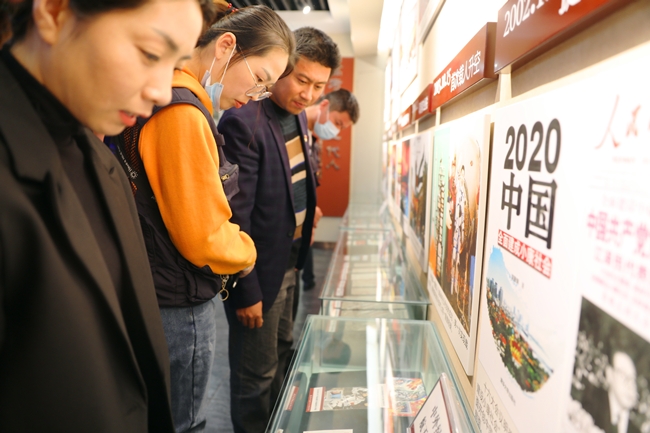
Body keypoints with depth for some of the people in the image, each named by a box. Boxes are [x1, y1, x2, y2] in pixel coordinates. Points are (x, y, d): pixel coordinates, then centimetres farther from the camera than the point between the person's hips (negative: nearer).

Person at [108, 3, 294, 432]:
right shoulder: (184, 114, -23)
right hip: (180, 311, -9)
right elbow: (205, 240, -24)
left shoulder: (184, 104, 9)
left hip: (168, 299, 9)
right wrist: (247, 253, -5)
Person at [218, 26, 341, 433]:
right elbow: (235, 215, -22)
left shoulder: (297, 113, 4)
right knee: (257, 375, 9)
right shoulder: (244, 121, -22)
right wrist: (246, 291, -17)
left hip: (291, 261, 9)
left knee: (281, 356, 25)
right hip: (261, 270, -8)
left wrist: (307, 212, 6)